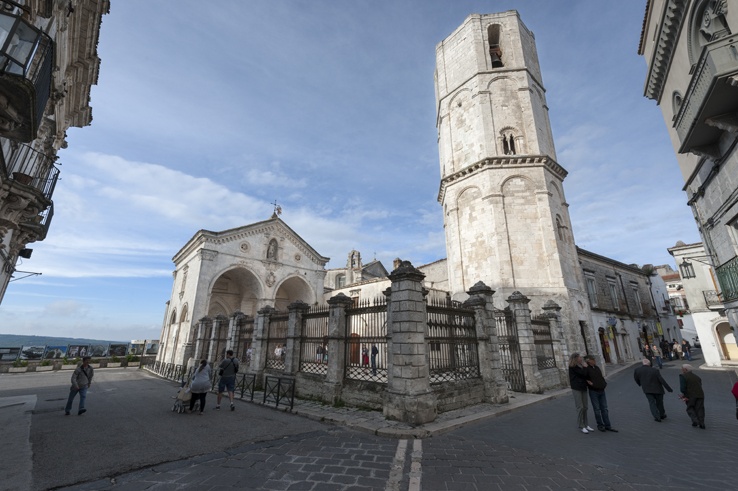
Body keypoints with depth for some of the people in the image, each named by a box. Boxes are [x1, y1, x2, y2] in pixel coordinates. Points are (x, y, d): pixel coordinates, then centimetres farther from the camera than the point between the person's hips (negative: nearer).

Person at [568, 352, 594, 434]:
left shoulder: (580, 365, 10)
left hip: (583, 388, 7)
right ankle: (581, 427, 5)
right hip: (576, 389, -7)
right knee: (580, 408, -4)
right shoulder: (572, 367, -13)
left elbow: (584, 375, 11)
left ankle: (585, 425, 21)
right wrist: (585, 367, -3)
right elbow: (583, 373, -19)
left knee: (585, 407, 10)